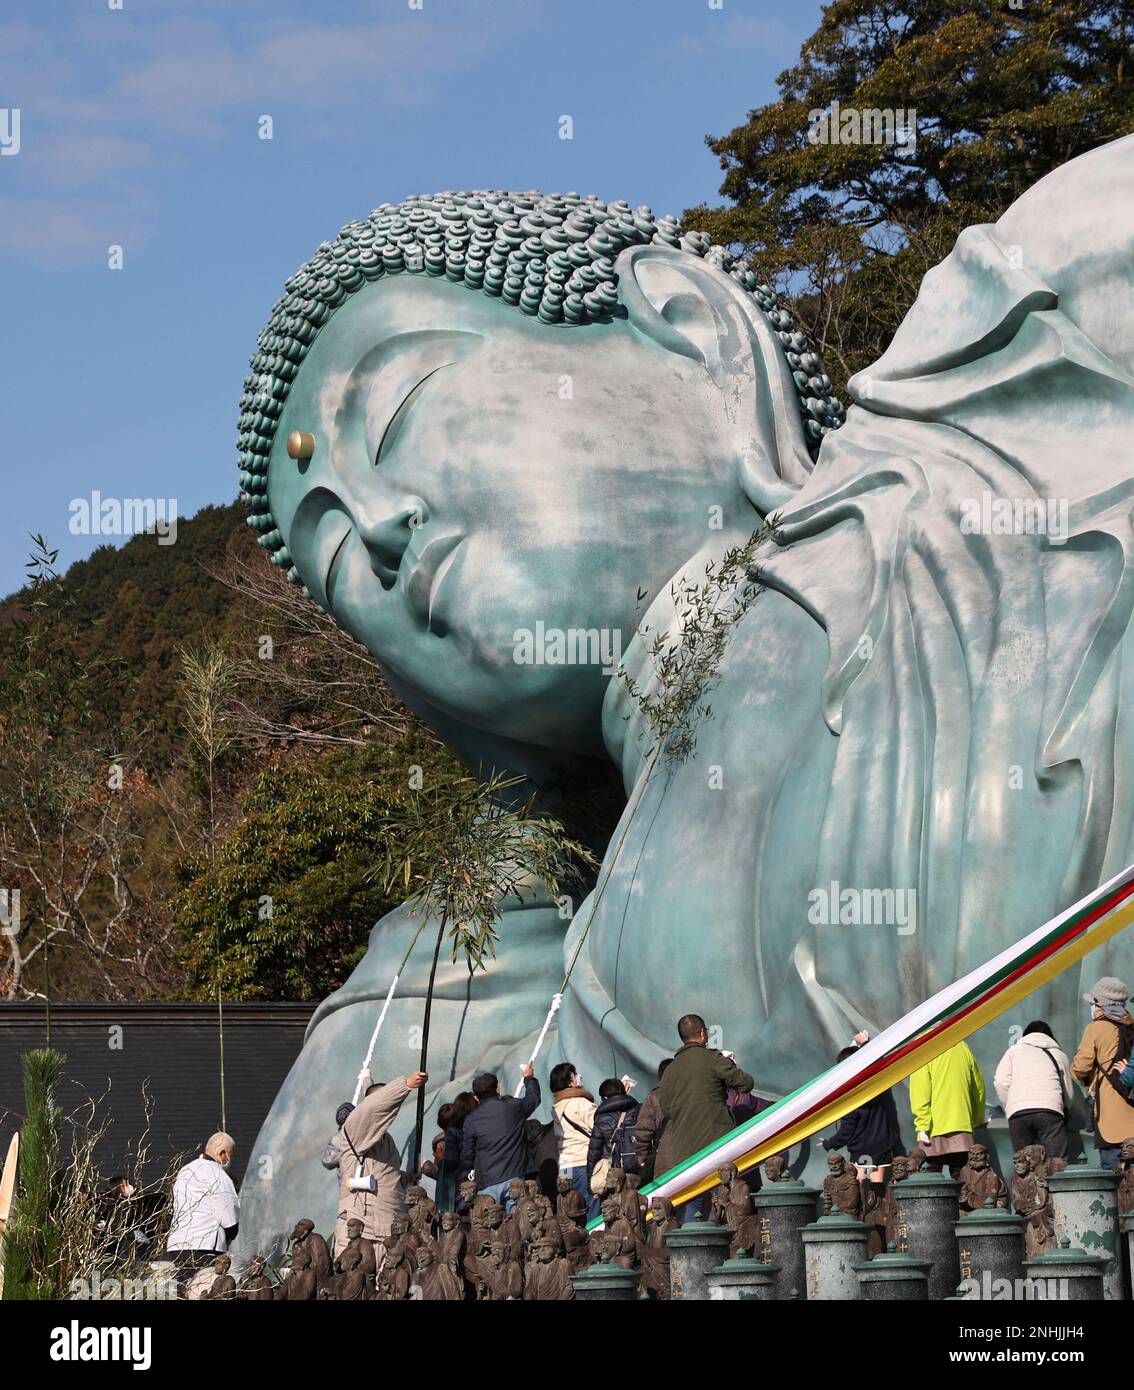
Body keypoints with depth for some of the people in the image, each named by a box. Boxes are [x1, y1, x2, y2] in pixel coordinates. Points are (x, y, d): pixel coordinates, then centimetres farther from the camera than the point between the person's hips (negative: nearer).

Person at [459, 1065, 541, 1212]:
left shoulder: (471, 1120, 3)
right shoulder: (513, 1107, 4)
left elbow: (466, 1157, 6)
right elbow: (534, 1097, 27)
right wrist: (529, 1078, 46)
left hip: (487, 1185, 0)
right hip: (515, 1178, 1)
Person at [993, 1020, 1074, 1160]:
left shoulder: (1014, 1051, 24)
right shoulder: (1059, 1055, 26)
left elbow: (1001, 1082, 8)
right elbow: (1068, 1093, 23)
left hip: (1017, 1112, 1)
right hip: (1050, 1110, -1)